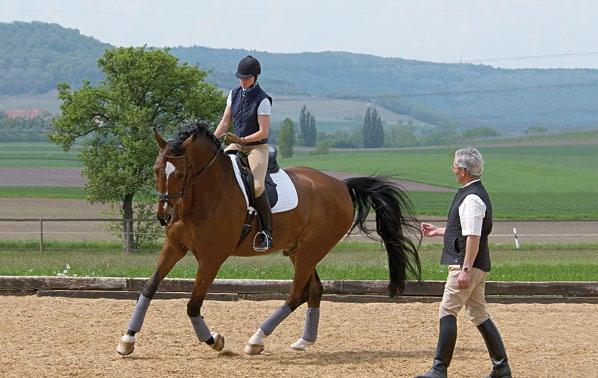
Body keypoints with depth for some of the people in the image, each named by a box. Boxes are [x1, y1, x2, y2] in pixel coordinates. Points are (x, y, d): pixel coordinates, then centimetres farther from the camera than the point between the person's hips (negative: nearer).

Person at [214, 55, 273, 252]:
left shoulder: (262, 100, -11)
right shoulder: (234, 94, 8)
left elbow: (263, 132, -13)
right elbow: (225, 122, 10)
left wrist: (242, 140, -23)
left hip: (257, 147, -7)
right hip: (236, 145, 7)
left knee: (256, 186, -27)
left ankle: (267, 232, -21)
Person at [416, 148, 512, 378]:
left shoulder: (472, 198, -18)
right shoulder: (476, 194, 15)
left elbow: (473, 237, -24)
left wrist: (465, 270, -27)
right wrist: (438, 232, 31)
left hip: (468, 264, -11)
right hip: (478, 265, 11)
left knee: (447, 312, -9)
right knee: (479, 314, 14)